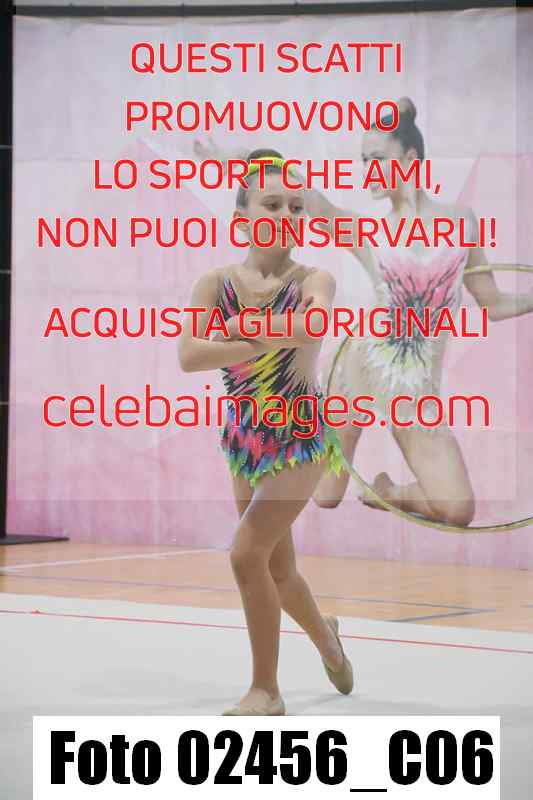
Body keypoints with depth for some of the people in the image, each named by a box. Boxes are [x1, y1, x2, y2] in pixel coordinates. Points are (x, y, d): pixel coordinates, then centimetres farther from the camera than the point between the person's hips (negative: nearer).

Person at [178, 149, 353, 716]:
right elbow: (190, 356, -20)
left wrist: (238, 326, -20)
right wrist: (273, 339, -24)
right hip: (245, 435, 4)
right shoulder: (217, 283, -4)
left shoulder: (313, 280, -9)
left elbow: (310, 322, -33)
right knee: (276, 568, 15)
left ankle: (265, 690, 2)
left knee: (248, 554, -16)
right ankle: (323, 635, 48)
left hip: (300, 434, -4)